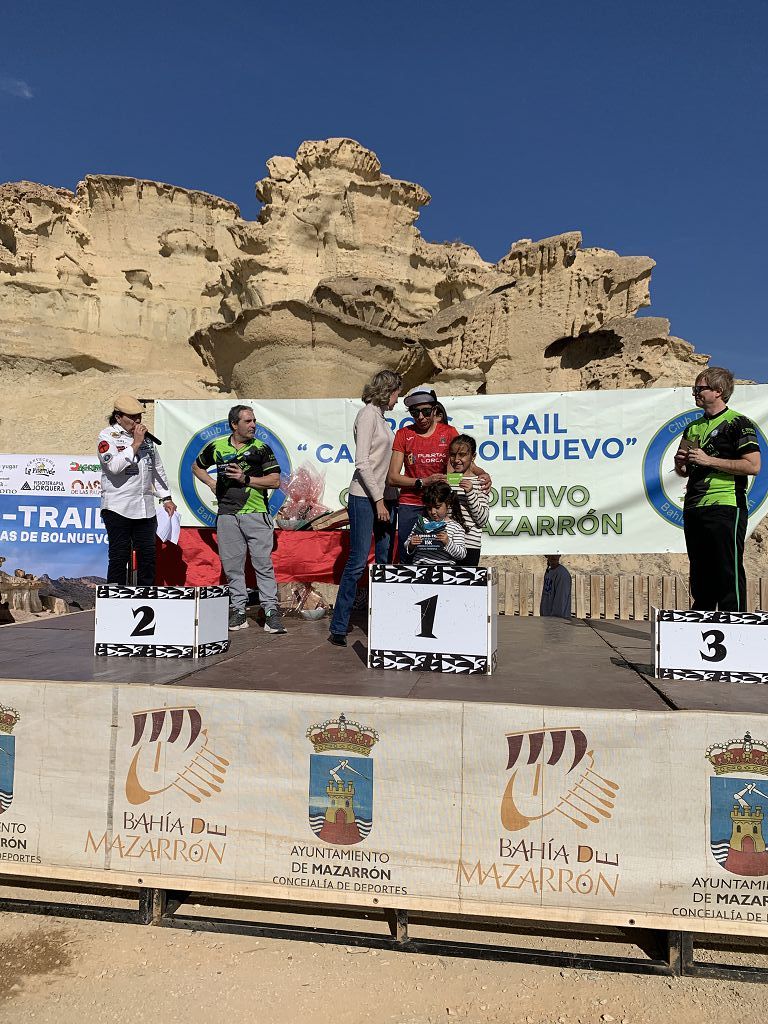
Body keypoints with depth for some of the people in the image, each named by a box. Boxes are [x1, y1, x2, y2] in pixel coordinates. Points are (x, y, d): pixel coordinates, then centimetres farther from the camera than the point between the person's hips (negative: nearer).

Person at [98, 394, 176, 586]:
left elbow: (157, 468, 21)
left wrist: (166, 498, 16)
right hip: (118, 508, -5)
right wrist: (135, 444, -15)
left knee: (148, 556, 8)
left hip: (145, 508, 5)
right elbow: (114, 465, -19)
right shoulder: (107, 436, -2)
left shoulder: (146, 436, 15)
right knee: (119, 557, -1)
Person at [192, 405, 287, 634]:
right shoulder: (217, 446, 8)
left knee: (263, 563, -4)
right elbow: (196, 467, 24)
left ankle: (271, 612, -1)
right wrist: (212, 483, 9)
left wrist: (246, 479, -12)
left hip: (256, 514, -2)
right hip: (227, 515, 2)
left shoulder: (261, 448, 2)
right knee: (232, 565, 6)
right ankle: (238, 611, 15)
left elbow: (275, 480, -4)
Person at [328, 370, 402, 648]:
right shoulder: (368, 414, -6)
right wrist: (378, 500, -15)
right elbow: (361, 463, -14)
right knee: (357, 562, -8)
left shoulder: (380, 417, 19)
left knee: (385, 562, 8)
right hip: (365, 497, -9)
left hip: (384, 497, 9)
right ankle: (338, 627, -1)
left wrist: (387, 498, 8)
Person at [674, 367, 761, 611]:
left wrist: (709, 460, -14)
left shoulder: (738, 423, -3)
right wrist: (681, 462, 3)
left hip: (725, 508, -7)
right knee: (700, 576, 12)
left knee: (728, 572, -5)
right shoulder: (692, 428, 19)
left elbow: (753, 466, -13)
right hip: (693, 508, 7)